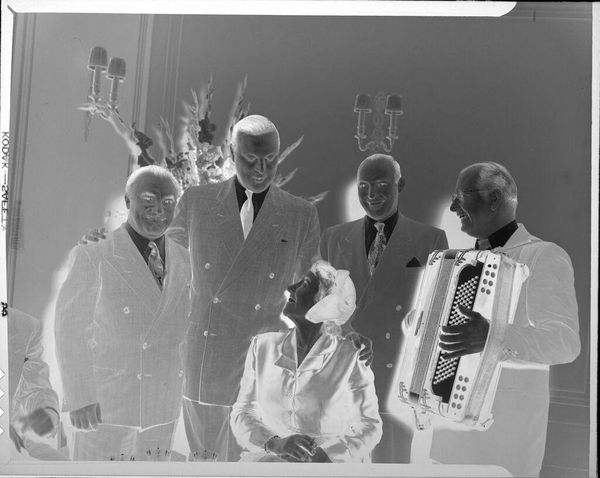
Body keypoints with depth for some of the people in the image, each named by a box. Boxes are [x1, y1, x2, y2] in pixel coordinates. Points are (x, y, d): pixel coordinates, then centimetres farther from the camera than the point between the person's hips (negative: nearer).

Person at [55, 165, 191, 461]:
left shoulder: (183, 261, 3)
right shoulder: (93, 255, -13)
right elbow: (70, 328, -11)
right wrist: (78, 397, -15)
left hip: (162, 404, 5)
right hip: (105, 400, -4)